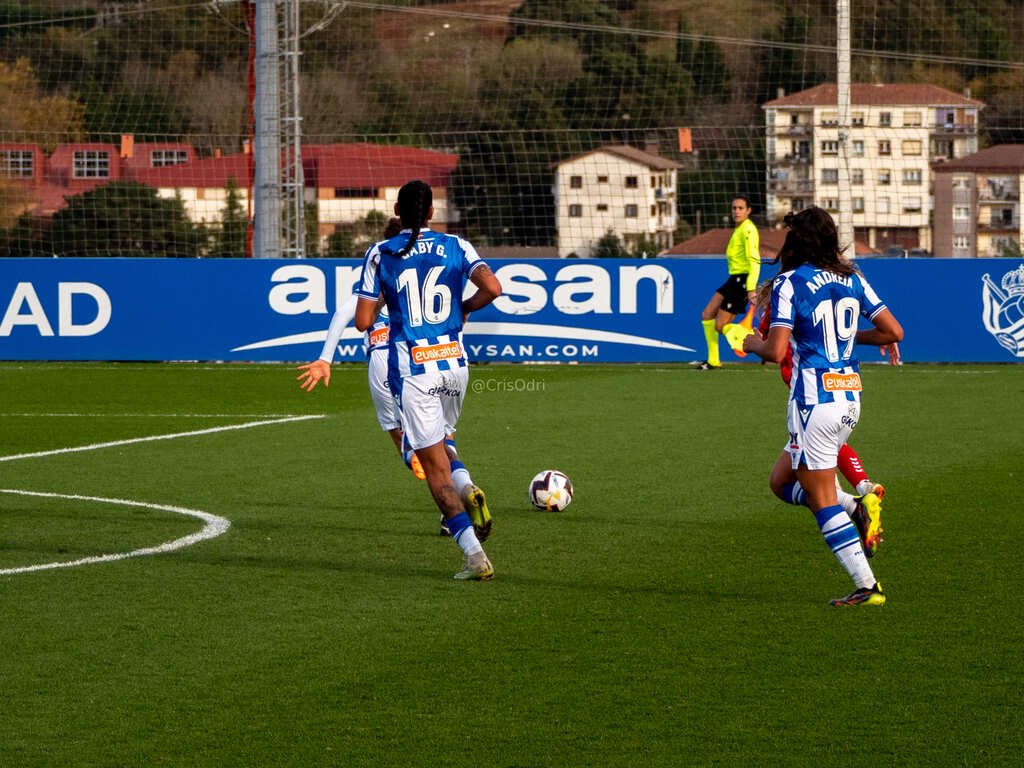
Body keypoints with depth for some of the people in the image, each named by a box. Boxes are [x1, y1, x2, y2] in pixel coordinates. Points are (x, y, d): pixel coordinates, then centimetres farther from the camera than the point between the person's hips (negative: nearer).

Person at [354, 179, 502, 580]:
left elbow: (362, 321, -4)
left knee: (435, 467, 0)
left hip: (411, 367, -3)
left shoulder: (380, 254, -1)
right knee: (438, 442, 27)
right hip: (454, 362, 3)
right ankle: (467, 488, -6)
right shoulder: (456, 246, 3)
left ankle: (475, 556, -12)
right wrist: (463, 308, 8)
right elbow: (493, 288, -11)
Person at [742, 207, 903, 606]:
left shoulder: (789, 283, -10)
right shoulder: (852, 280, 8)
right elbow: (894, 332, 7)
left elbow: (775, 351, -17)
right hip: (850, 397, 7)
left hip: (814, 402, -7)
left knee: (823, 503, 0)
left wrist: (752, 342, 5)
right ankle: (858, 514, 3)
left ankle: (867, 586, -4)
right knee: (781, 480, 21)